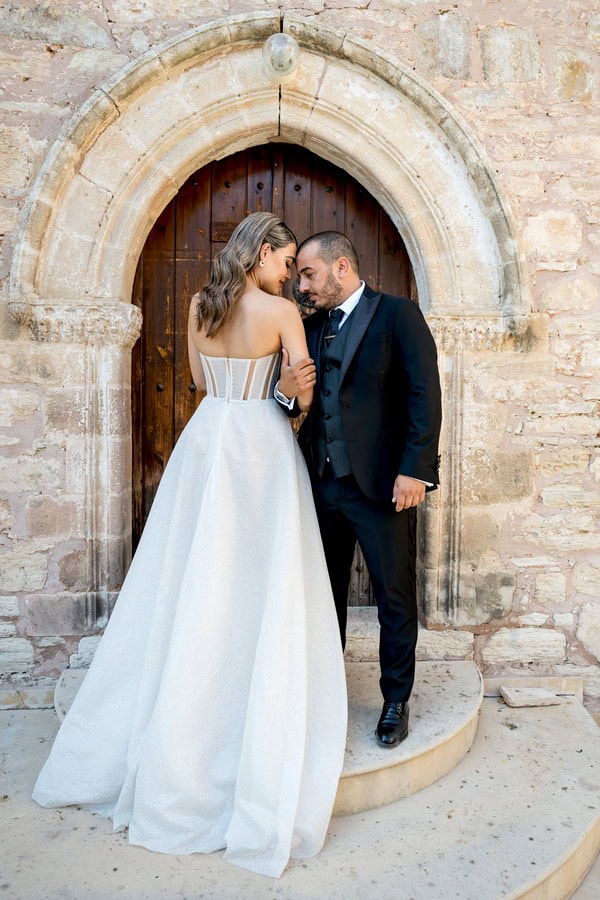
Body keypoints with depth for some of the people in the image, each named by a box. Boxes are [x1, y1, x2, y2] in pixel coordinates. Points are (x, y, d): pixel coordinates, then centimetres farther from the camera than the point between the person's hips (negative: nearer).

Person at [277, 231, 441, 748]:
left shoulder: (398, 315, -4)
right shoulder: (311, 327, 14)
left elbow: (425, 395, -12)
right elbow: (302, 405, 13)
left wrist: (415, 470, -19)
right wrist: (286, 392, -10)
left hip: (382, 483, -6)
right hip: (322, 482, 6)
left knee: (396, 598, 6)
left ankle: (396, 701, 25)